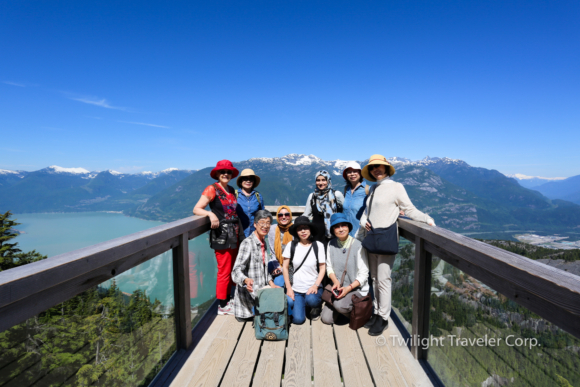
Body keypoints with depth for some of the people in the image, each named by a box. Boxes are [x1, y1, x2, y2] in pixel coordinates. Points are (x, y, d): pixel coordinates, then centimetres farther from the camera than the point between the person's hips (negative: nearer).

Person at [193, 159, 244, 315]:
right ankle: (222, 306, 14)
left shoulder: (231, 190, 13)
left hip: (235, 234, 7)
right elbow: (196, 209, -9)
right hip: (221, 235, -7)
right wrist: (211, 214, -27)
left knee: (232, 269, 14)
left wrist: (239, 231, 12)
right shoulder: (212, 189, -7)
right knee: (224, 271, 0)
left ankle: (228, 299, 29)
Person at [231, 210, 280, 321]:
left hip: (261, 291, 8)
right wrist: (246, 280, -42)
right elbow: (237, 270, -23)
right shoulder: (247, 243, -16)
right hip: (249, 294, -8)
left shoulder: (265, 243, 11)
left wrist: (271, 284, 9)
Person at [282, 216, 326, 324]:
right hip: (296, 288, 1)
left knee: (311, 300, -32)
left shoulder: (318, 245, -5)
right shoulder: (291, 245, -4)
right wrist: (288, 288, -4)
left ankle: (316, 306, 6)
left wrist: (316, 285, -15)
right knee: (298, 319, -13)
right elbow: (285, 267, 1)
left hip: (313, 287, -1)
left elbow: (322, 268, -2)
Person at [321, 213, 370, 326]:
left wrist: (349, 288, -24)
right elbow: (329, 267, 3)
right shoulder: (331, 244, -2)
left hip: (356, 288, -4)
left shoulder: (357, 246, -17)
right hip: (338, 287, 5)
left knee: (339, 304, -32)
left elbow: (363, 275, -13)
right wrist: (335, 281, -15)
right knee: (326, 319, -3)